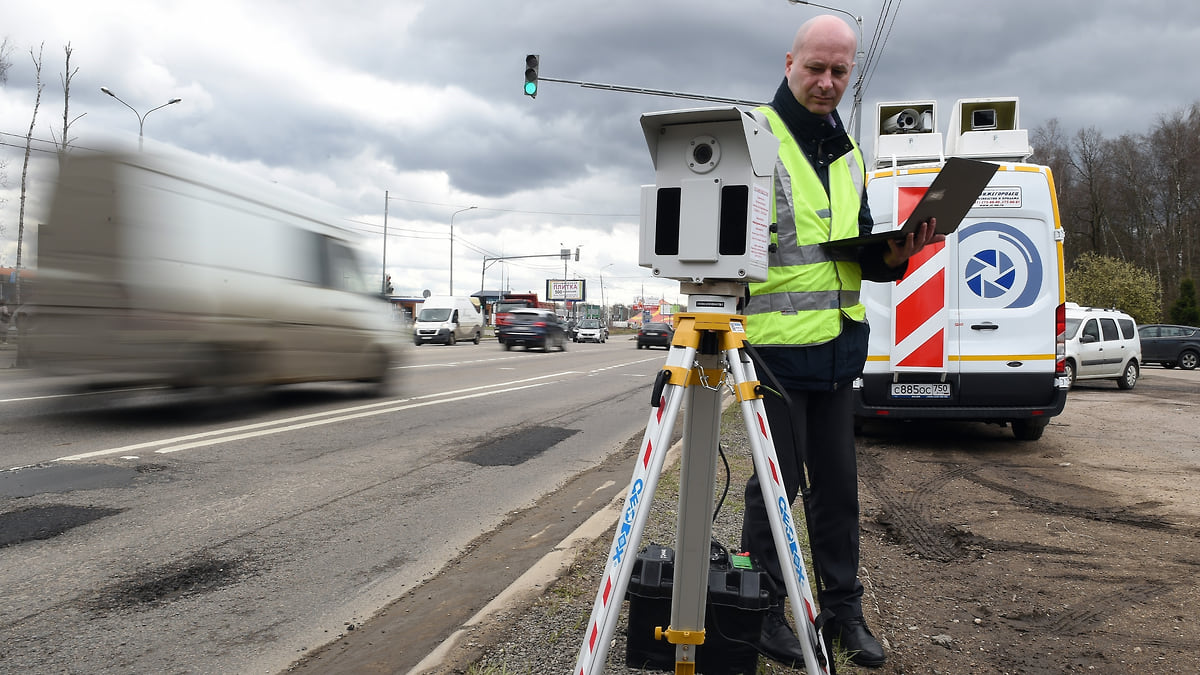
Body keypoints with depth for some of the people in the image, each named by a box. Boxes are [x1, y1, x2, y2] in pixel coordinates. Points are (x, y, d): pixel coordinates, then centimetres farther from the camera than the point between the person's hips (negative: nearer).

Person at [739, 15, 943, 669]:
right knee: (778, 479, 1)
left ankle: (843, 608, 27)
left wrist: (892, 253, 0)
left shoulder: (847, 153, 17)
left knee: (838, 482, 13)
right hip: (774, 341, -7)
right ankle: (762, 611, 19)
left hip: (838, 344, 7)